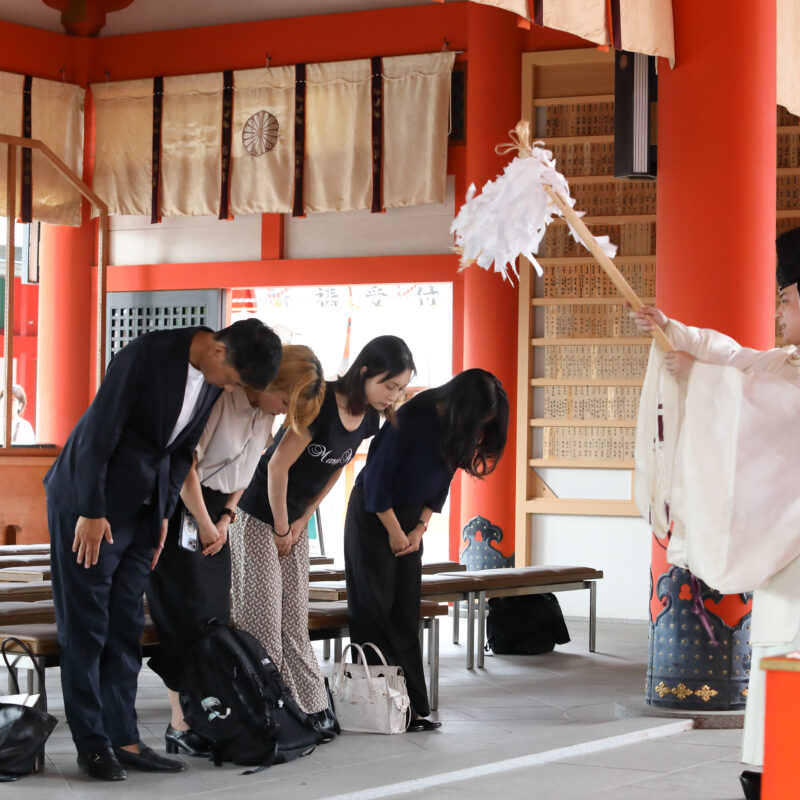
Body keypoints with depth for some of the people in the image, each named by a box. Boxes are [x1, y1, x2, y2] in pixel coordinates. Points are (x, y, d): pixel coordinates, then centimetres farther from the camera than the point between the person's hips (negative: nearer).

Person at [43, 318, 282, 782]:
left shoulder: (214, 379, 0)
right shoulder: (147, 355, -23)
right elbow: (98, 432, -21)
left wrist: (164, 514, 9)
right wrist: (91, 513, -18)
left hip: (141, 509, 7)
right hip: (90, 503, -7)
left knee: (126, 626, 8)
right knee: (86, 626, -1)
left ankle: (123, 739, 11)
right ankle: (92, 744, 5)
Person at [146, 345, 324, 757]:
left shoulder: (266, 412, 4)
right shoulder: (218, 395, -22)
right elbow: (184, 463, -20)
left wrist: (225, 518, 2)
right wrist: (204, 523, -12)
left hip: (216, 511, 8)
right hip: (180, 505, -8)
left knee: (216, 614, 4)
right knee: (186, 613, -10)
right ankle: (180, 726, -7)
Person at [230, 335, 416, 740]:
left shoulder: (368, 418, -2)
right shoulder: (321, 404, -26)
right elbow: (278, 467, -23)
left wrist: (302, 521, 5)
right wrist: (281, 529, -13)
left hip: (294, 520, 7)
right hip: (259, 515, -7)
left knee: (294, 617, 9)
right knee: (261, 617, -5)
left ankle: (311, 707, 12)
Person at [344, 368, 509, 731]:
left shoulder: (457, 429, -5)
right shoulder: (411, 419, -25)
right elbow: (376, 480, -19)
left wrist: (420, 528, -1)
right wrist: (395, 532, -12)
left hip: (410, 517, 6)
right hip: (374, 515, -6)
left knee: (406, 617, 3)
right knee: (375, 614, -6)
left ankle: (412, 708, 1)